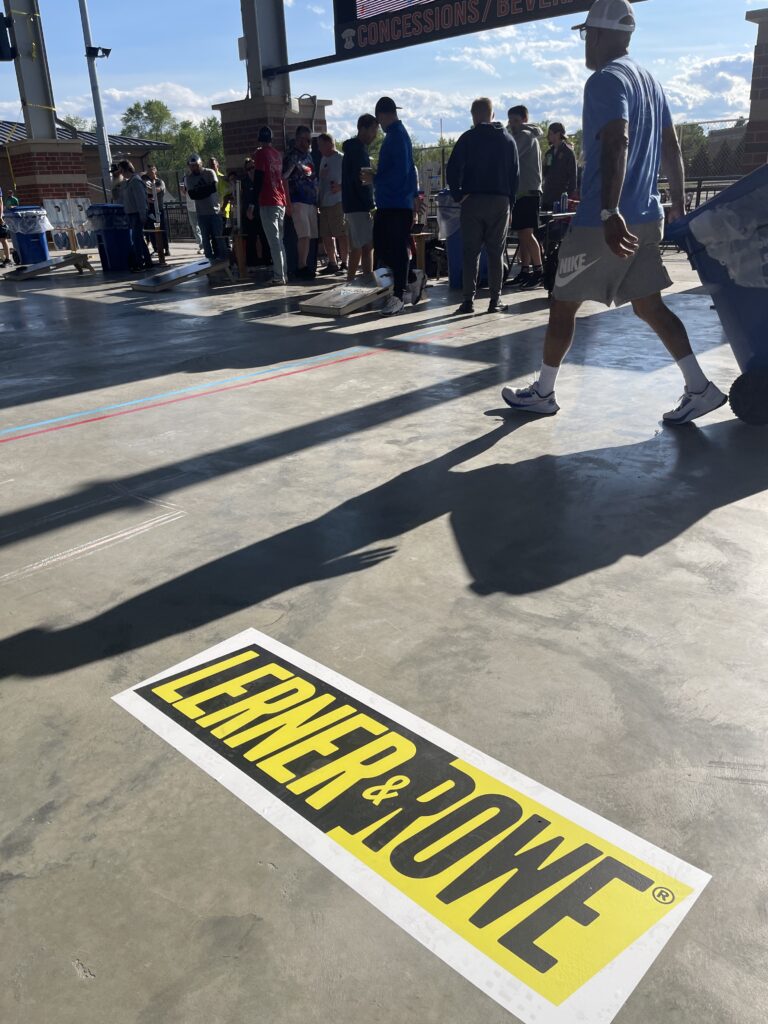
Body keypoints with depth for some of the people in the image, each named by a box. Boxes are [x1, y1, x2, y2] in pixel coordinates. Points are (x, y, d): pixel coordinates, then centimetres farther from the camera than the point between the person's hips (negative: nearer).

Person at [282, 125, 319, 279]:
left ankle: (303, 266, 8)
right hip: (298, 201, -7)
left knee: (308, 236, 4)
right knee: (304, 235, -15)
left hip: (311, 201, 7)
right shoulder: (291, 156, -2)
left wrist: (317, 201, 21)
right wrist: (288, 203, -16)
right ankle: (302, 267, -12)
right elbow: (284, 180, -8)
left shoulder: (309, 156, 20)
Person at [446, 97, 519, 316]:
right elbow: (515, 173, 9)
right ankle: (495, 300, 3)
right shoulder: (508, 139, 10)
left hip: (472, 201, -2)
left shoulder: (468, 138, -1)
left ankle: (468, 300, -3)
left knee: (471, 252, 1)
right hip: (500, 201, 2)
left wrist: (458, 195, 0)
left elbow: (452, 170, -9)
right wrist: (510, 201, 12)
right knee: (496, 252, 5)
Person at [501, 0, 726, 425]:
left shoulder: (606, 79, -10)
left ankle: (542, 392, 16)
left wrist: (610, 213, -36)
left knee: (563, 305, 5)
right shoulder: (649, 80, 18)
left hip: (603, 222, -8)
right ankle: (700, 388, 4)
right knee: (649, 306, 10)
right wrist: (679, 207, 24)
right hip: (645, 218, 8)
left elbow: (616, 145, -27)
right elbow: (672, 150, 19)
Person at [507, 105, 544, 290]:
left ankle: (538, 271, -15)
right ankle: (525, 271, 10)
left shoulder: (526, 135, -4)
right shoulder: (525, 137, 23)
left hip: (529, 192, -10)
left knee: (526, 233, -16)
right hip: (521, 192, 10)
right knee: (522, 234, 8)